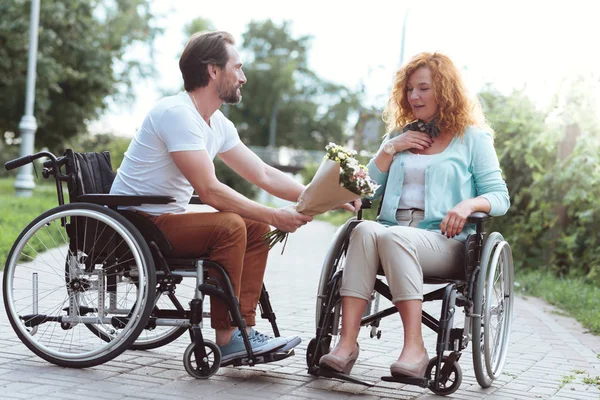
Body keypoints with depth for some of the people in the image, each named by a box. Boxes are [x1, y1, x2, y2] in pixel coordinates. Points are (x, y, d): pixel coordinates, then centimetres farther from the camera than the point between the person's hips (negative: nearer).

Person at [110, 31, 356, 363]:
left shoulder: (218, 124, 10)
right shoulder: (177, 113, -20)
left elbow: (264, 176, 10)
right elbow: (210, 191, -25)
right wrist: (274, 216, -20)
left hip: (167, 218, 10)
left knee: (257, 228, 2)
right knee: (229, 226, -26)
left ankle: (244, 327, -4)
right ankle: (226, 338, -18)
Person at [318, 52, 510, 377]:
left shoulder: (472, 138, 13)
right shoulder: (400, 134, 26)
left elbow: (499, 197, 5)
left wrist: (468, 204, -16)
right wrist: (391, 148, 6)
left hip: (444, 241, -3)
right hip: (392, 230, 4)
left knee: (392, 237, -37)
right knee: (365, 229, -33)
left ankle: (415, 348, -41)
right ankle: (347, 343, -42)